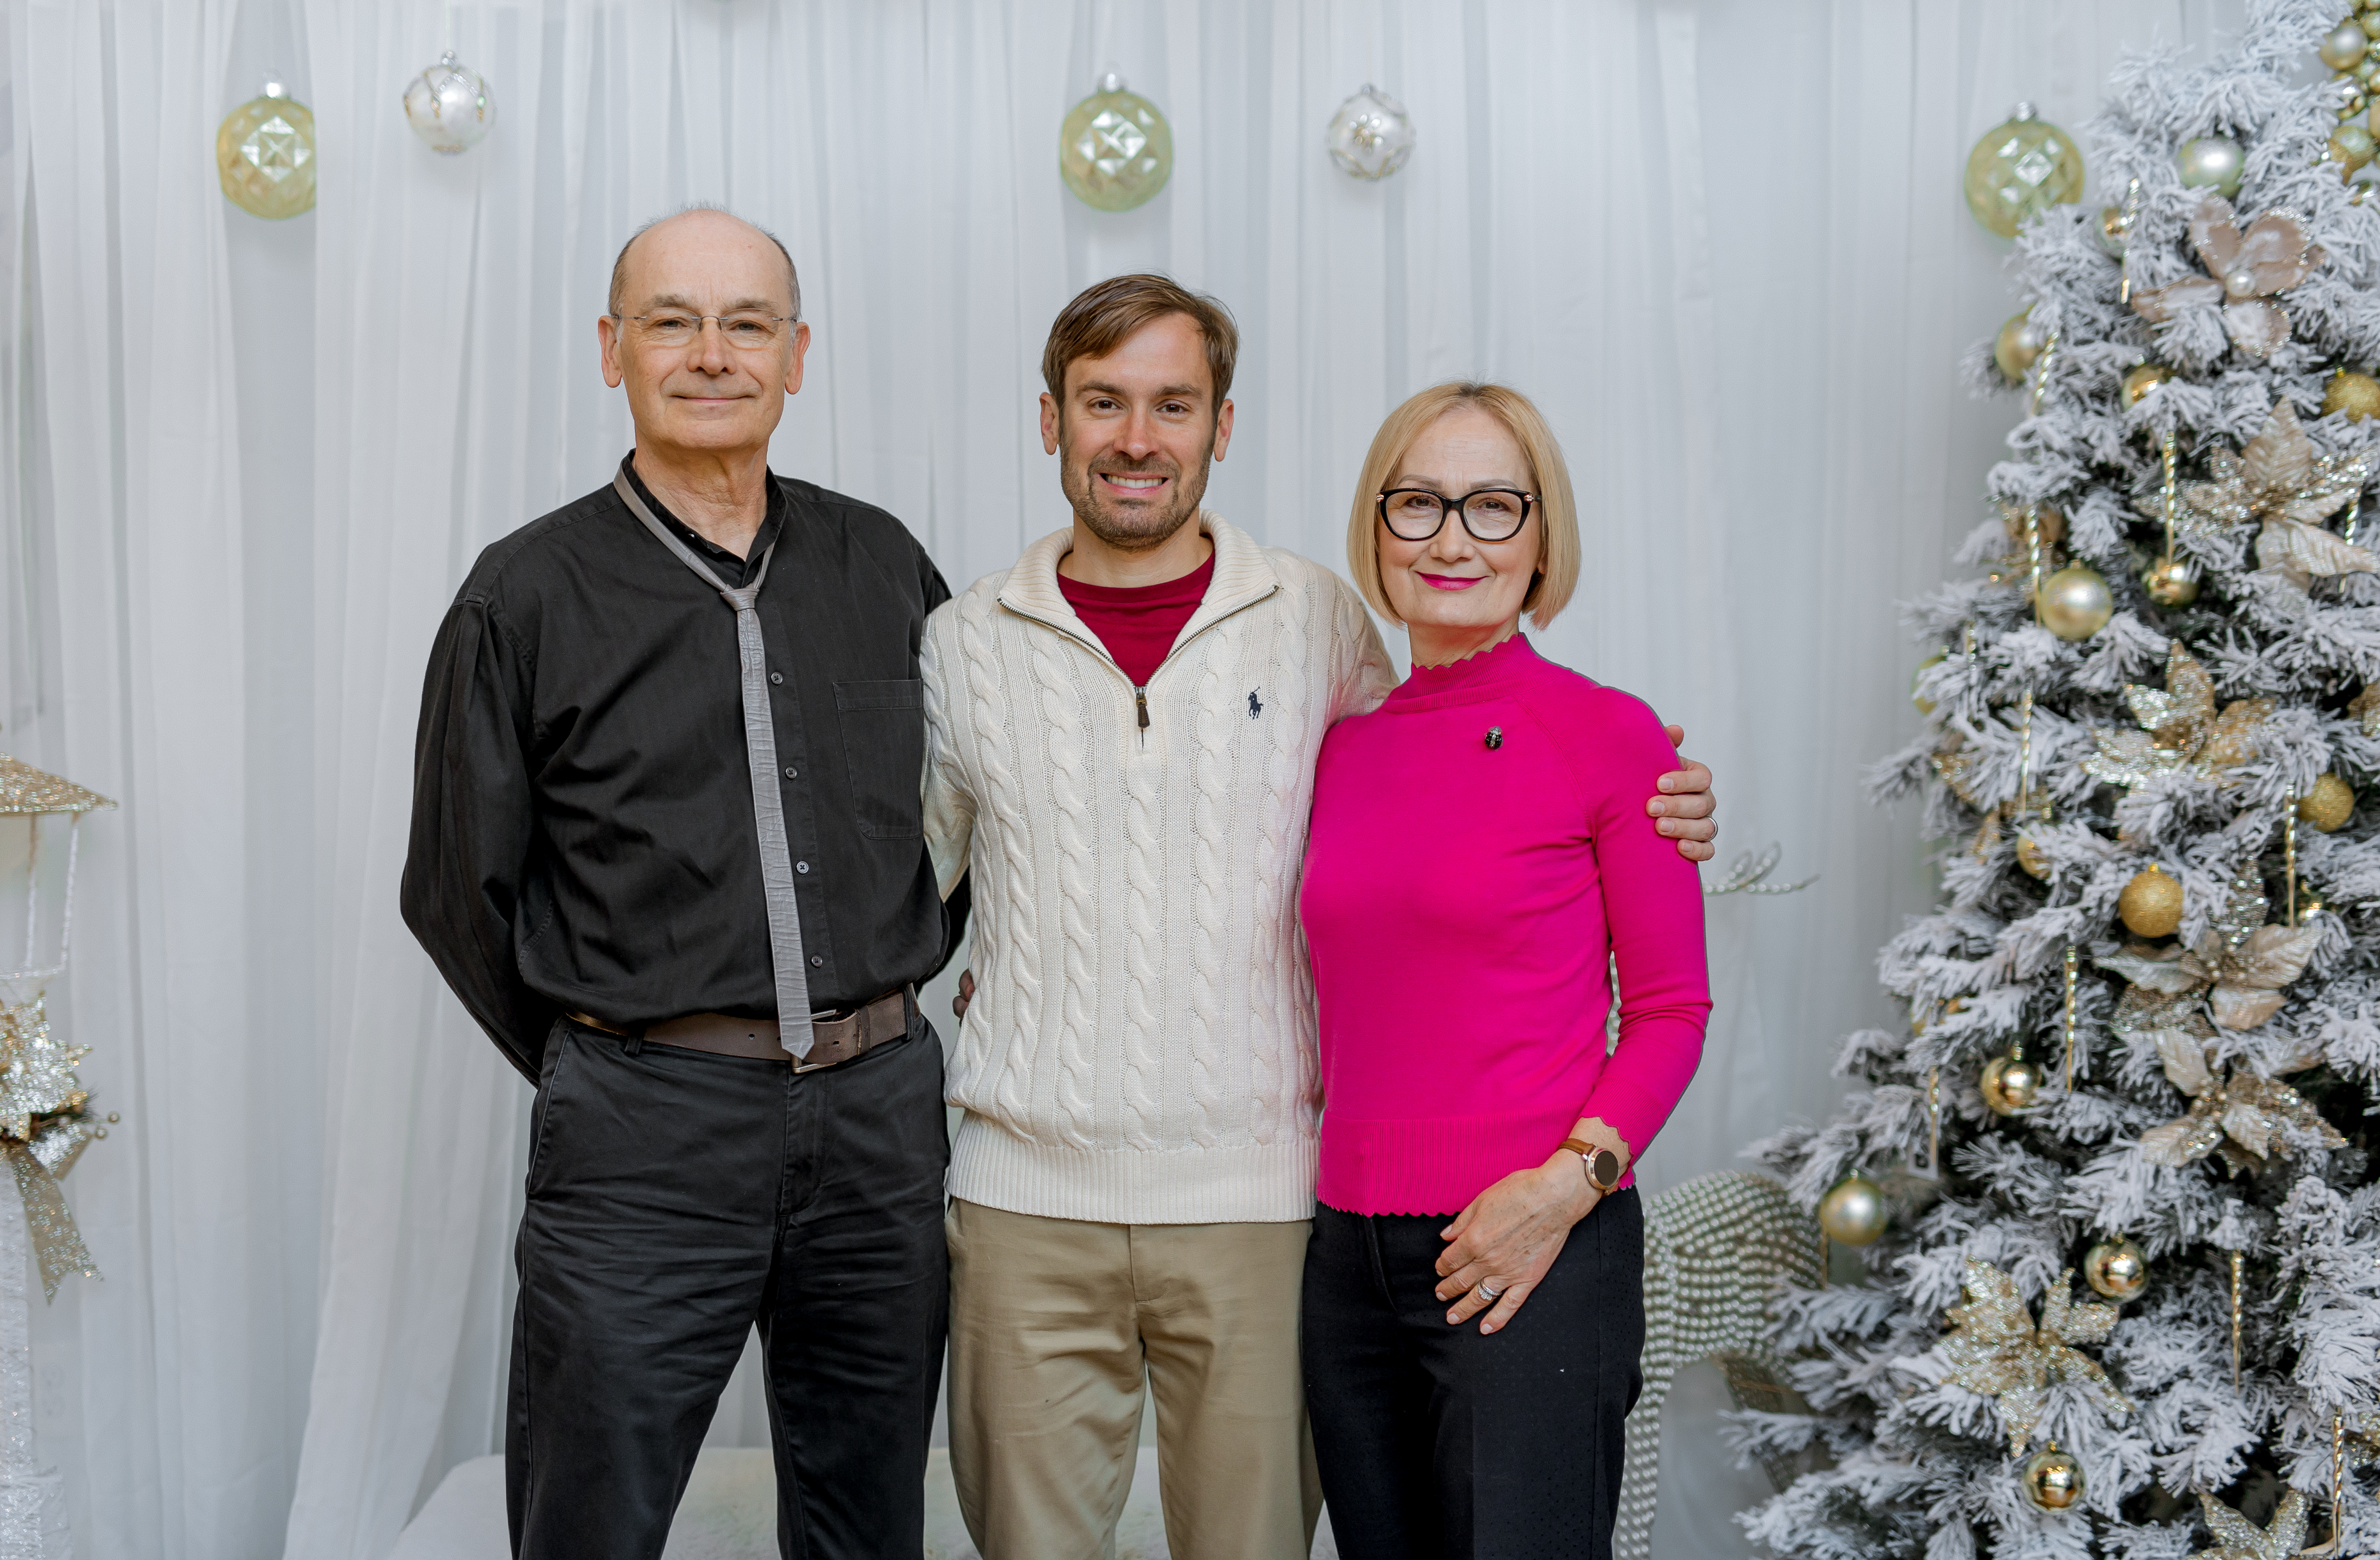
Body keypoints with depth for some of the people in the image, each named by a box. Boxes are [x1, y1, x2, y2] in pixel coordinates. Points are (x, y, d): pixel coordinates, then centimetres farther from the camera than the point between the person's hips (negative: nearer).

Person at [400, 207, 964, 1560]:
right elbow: (459, 892, 3)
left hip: (881, 1117, 3)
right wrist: (605, 1070, 5)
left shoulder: (880, 563, 7)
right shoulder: (530, 594, -2)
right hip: (645, 1140, -3)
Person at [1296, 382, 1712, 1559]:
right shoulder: (1345, 741, 9)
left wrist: (1571, 1176, -15)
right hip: (1350, 1251, 5)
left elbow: (1670, 1010, -2)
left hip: (1533, 1255, -5)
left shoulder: (1607, 735, -6)